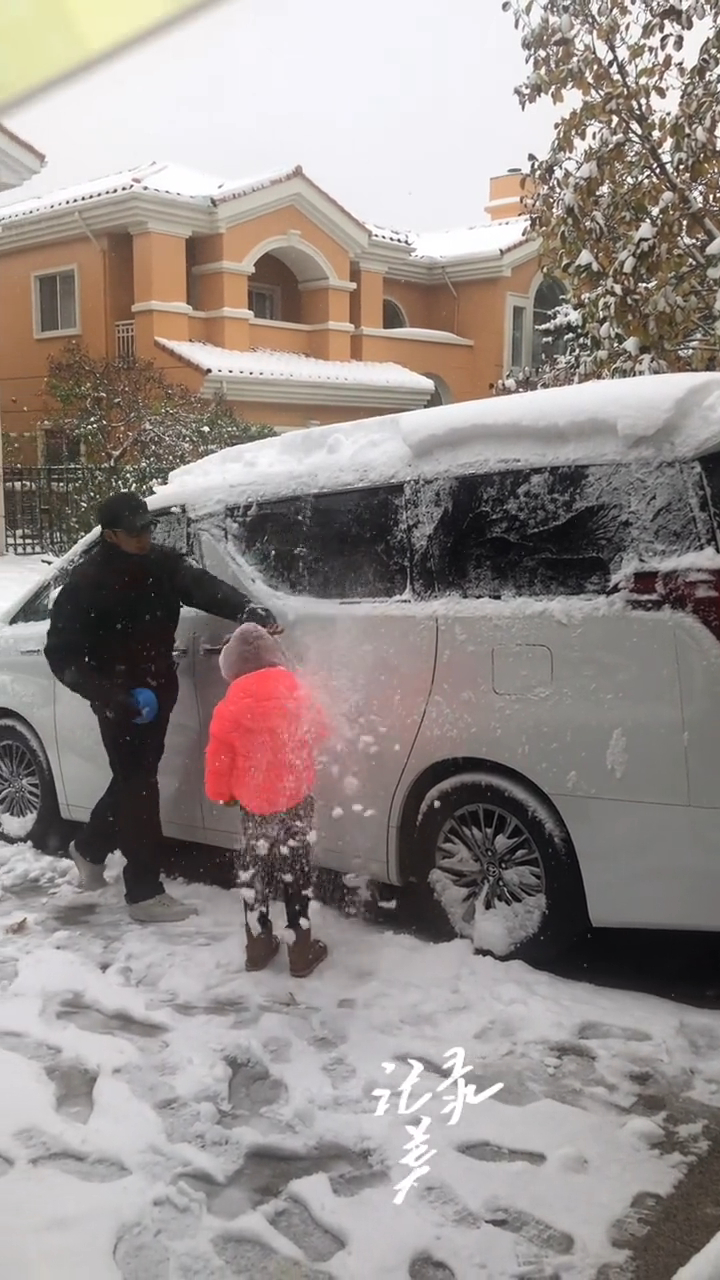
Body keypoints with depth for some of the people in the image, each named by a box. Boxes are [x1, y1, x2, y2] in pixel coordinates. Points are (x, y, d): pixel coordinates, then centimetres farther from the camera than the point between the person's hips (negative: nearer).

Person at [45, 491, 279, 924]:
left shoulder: (163, 564, -2)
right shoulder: (87, 583, -16)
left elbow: (204, 587, -14)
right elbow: (62, 653, -15)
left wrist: (250, 611, -33)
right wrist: (107, 693, -27)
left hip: (158, 690, 6)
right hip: (120, 700, -6)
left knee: (136, 779, 19)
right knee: (139, 786, -5)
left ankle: (89, 848, 44)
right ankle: (145, 892, 4)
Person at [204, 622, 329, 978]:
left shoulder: (230, 709, -13)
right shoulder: (298, 694, -7)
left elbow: (218, 760, -6)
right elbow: (318, 734, 10)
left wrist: (221, 795, 11)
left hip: (253, 802, 0)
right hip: (297, 798, 0)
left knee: (257, 872, 15)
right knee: (296, 873, 9)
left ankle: (258, 947, 22)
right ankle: (301, 951, 12)